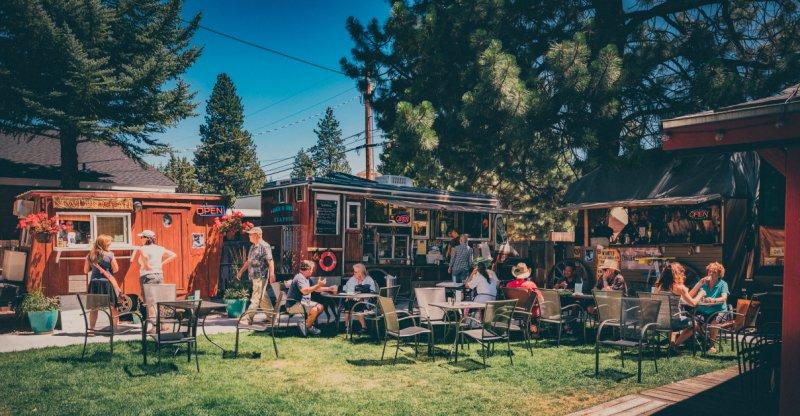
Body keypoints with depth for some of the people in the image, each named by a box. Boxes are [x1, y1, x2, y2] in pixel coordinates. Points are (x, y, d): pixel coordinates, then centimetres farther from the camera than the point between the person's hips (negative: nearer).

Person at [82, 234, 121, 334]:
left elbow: (86, 270, 8)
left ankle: (91, 329, 11)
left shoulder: (90, 255, 3)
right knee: (113, 306, 6)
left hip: (94, 283, 3)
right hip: (107, 282, -3)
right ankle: (116, 327, 9)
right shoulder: (109, 255, -9)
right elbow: (116, 269, -7)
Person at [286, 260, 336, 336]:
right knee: (314, 309, -27)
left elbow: (315, 289, 25)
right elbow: (305, 291, -33)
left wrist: (329, 288, 18)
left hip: (302, 302, 11)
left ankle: (305, 324, 2)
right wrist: (318, 285, -32)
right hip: (293, 305, -11)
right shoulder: (299, 278, -17)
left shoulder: (306, 278, 16)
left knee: (320, 307, 4)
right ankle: (308, 327, -5)